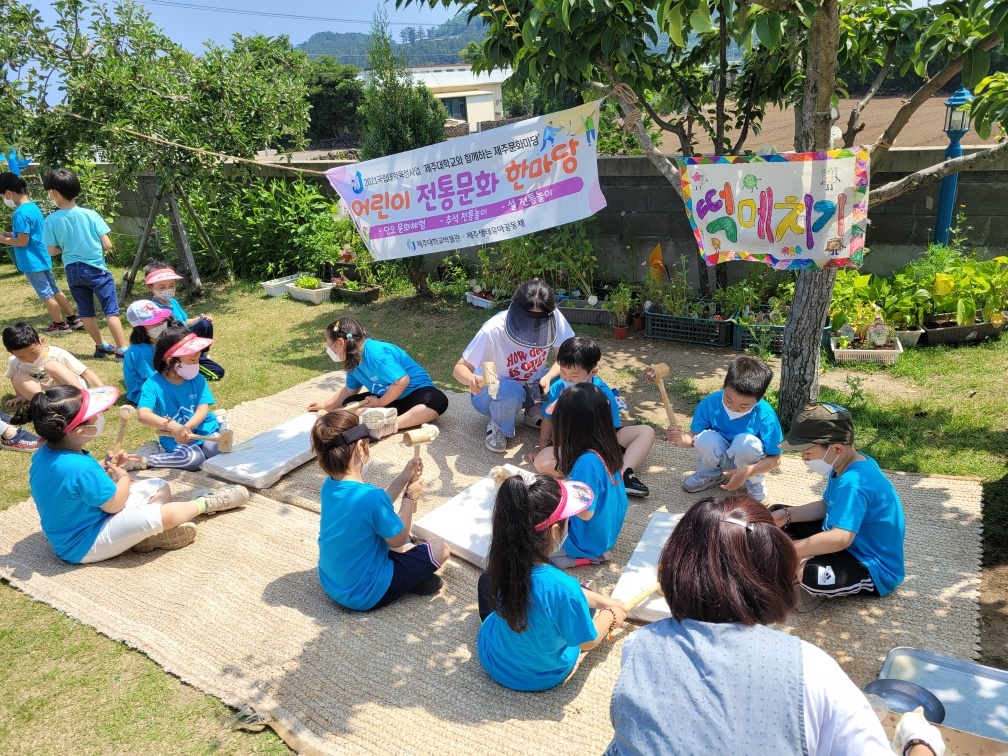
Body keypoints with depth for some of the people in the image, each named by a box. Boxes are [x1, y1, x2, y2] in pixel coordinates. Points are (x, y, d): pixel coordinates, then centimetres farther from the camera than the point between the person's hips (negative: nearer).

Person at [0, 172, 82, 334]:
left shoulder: (20, 214, -21)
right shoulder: (34, 207, 7)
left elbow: (23, 241, -20)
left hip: (32, 262, -9)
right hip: (42, 258, 9)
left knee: (46, 295, 3)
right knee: (54, 291, 16)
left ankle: (60, 324, 13)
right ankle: (73, 319, 21)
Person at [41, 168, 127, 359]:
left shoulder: (51, 221, -7)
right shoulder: (90, 215, -12)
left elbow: (52, 251, -2)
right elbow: (107, 245, -12)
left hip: (72, 271, 3)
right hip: (96, 269, -3)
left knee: (85, 312, 15)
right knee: (111, 310, -1)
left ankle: (101, 346, 24)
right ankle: (122, 349, -4)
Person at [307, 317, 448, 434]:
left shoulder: (375, 353, -26)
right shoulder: (352, 361, 1)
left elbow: (402, 381, -28)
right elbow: (349, 390, 19)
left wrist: (379, 403, -16)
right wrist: (324, 405, 20)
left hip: (415, 392, -8)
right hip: (389, 398, 8)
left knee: (438, 401, -40)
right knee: (348, 404, -11)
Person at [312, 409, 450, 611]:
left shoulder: (329, 486, -8)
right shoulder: (370, 495, -32)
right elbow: (397, 539, -14)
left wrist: (403, 479, 7)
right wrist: (410, 497, -2)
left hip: (330, 582, 8)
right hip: (365, 595, -7)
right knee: (440, 548, 4)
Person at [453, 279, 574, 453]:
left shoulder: (554, 319, -22)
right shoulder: (493, 331, -31)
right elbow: (459, 368, -23)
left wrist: (548, 377, -32)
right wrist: (471, 379, -48)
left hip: (529, 387, 4)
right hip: (491, 393, -4)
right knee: (510, 391, -38)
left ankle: (535, 414, 5)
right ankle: (498, 426, -4)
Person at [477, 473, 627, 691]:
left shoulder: (500, 559, -25)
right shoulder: (563, 588, -41)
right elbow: (588, 642, -20)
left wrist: (602, 600, 4)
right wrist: (611, 615, 1)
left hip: (492, 659, 2)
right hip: (543, 676, -2)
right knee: (582, 604, 23)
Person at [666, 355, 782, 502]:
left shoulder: (765, 416, -26)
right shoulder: (710, 403, -22)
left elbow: (775, 458, -19)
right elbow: (694, 435, -12)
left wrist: (747, 472, -35)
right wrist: (681, 439, -36)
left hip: (746, 461, -2)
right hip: (719, 456, 2)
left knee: (746, 442, -34)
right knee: (705, 438, -30)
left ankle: (754, 481, -2)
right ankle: (709, 473, 4)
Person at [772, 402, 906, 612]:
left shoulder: (853, 483, -32)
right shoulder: (846, 465, 0)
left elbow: (841, 538, -43)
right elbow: (826, 507, 14)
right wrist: (786, 515, -2)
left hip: (874, 568, -10)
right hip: (852, 546, 10)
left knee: (807, 573, -41)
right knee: (778, 518, 10)